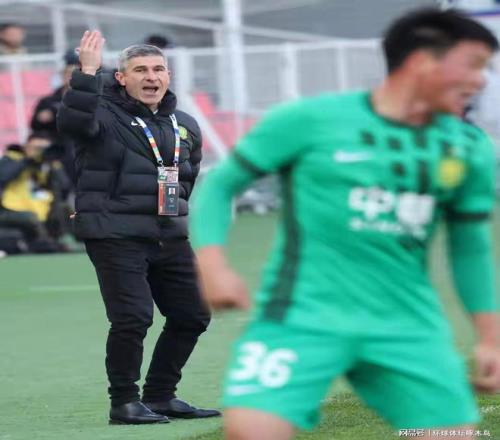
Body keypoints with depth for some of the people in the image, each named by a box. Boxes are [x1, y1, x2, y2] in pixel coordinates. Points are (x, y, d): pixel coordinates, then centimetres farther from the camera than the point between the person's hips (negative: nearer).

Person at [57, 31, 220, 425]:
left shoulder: (185, 126, 13)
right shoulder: (106, 116, -8)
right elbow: (73, 122, -31)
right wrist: (87, 72, -38)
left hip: (169, 236, 7)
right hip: (115, 236, -7)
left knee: (192, 316, 10)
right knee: (133, 318, -16)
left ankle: (160, 396, 23)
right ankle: (124, 403, -1)